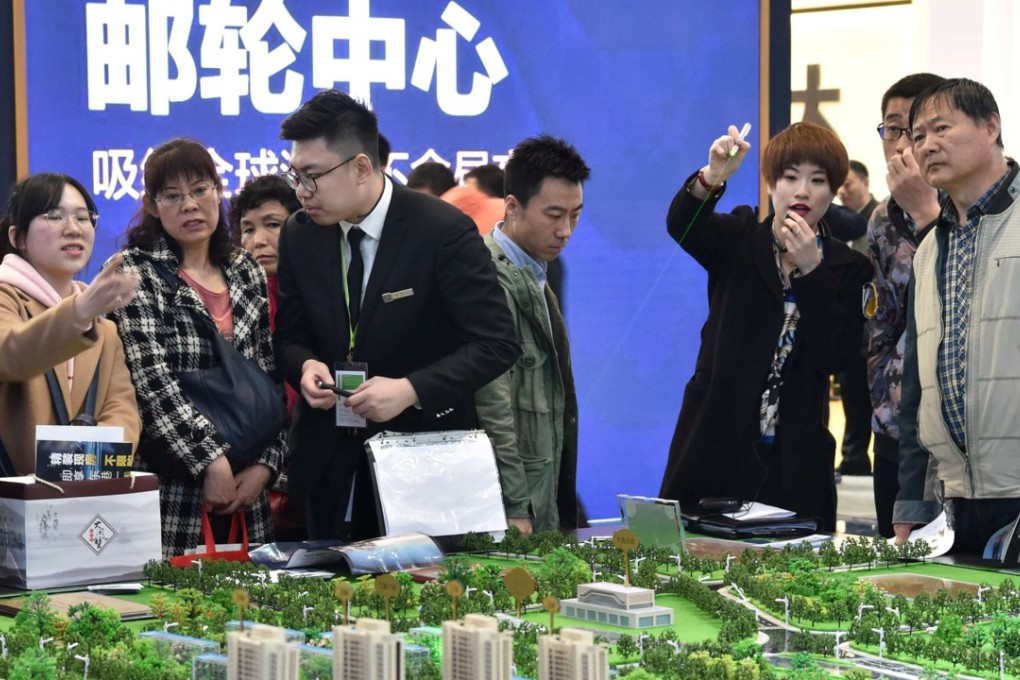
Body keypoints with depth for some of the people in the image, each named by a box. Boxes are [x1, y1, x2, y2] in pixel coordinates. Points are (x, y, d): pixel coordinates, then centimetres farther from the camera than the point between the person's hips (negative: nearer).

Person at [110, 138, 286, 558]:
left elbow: (267, 378, 11)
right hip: (168, 491, -4)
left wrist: (266, 462, -2)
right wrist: (210, 460, -19)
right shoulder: (135, 272, -2)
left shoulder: (246, 272, 12)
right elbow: (152, 380, -13)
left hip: (244, 491, 5)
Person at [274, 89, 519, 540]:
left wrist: (410, 389, -23)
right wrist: (305, 366, -10)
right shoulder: (299, 236, 2)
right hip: (331, 465, 4)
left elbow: (497, 343, -13)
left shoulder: (443, 231, -14)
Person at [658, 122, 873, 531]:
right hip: (715, 447, 0)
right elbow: (681, 225, -15)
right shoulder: (737, 240, 7)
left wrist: (811, 270, -14)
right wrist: (713, 176, -35)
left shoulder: (848, 269, 7)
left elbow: (837, 356, -6)